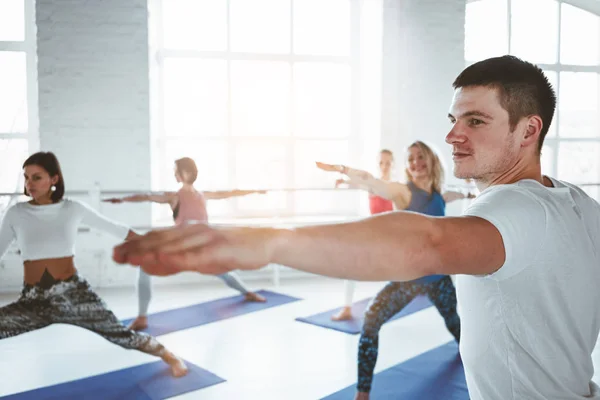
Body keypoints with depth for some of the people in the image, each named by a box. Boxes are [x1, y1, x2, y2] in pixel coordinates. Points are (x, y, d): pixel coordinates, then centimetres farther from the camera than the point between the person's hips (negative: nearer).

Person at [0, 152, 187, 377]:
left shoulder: (73, 209, -2)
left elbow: (115, 229, 9)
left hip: (74, 293, -1)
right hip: (33, 301, 1)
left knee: (119, 334, -1)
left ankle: (168, 356, 22)